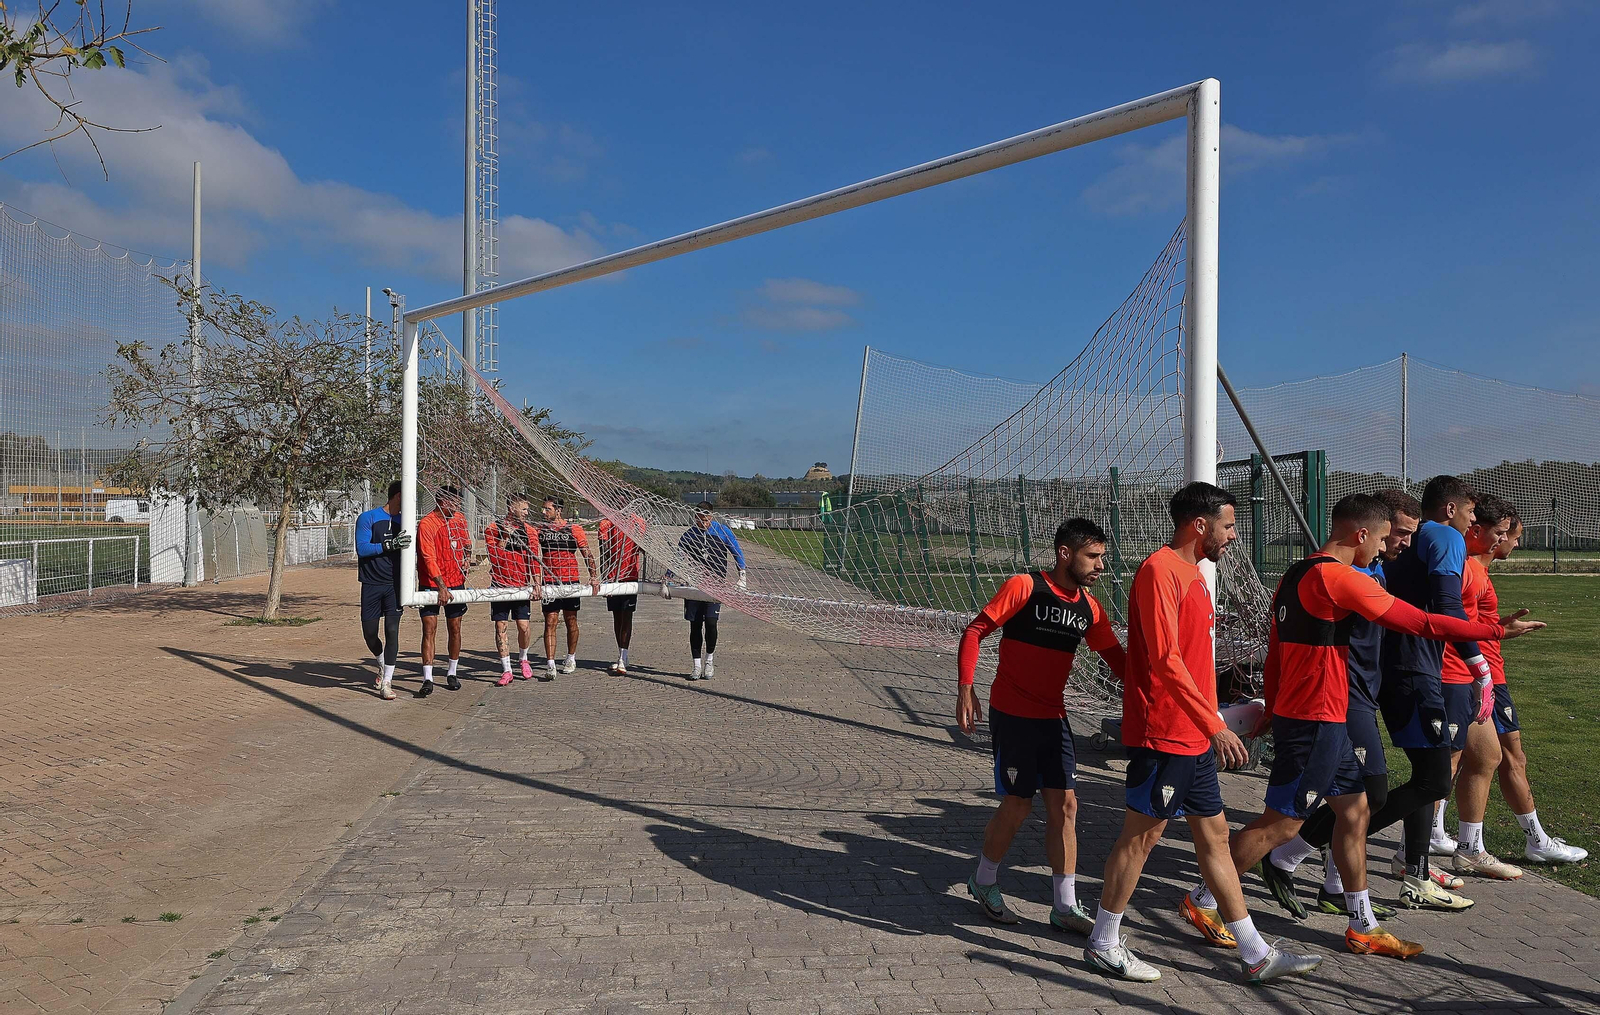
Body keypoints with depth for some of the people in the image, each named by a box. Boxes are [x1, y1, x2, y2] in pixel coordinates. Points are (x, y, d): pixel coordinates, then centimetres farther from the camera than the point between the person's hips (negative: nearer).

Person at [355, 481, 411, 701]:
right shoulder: (368, 518, -4)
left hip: (395, 585, 2)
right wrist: (390, 545, -24)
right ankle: (382, 665, 36)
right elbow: (361, 548, -14)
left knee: (392, 630, -8)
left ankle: (386, 682, -3)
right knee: (369, 633, 6)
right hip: (371, 584, -2)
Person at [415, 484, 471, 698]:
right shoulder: (426, 524, -14)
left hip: (456, 582, 5)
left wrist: (466, 558, 7)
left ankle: (452, 674, 24)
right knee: (429, 630, -8)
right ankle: (428, 680, -8)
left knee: (455, 629, 10)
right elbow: (429, 558, -20)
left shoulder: (460, 519, 6)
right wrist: (441, 586, -26)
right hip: (431, 584, -5)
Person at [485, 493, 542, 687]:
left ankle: (523, 660, 24)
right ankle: (506, 670, 8)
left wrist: (537, 583, -7)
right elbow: (494, 557, -9)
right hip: (500, 585, -1)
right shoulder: (493, 529, -1)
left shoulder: (529, 531, 7)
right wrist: (505, 536, -17)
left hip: (522, 586, 1)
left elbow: (533, 559, 4)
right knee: (500, 627, -1)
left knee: (524, 626, -4)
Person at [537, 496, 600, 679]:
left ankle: (571, 659, 28)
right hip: (549, 582, 1)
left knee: (571, 621, 11)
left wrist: (594, 577, -8)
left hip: (571, 581, -1)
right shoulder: (541, 530, 6)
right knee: (550, 622, -7)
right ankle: (550, 666, -10)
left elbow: (587, 554, 0)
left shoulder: (574, 529, -1)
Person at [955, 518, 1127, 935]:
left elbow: (1116, 657, 11)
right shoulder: (1024, 587, -13)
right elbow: (974, 631, -11)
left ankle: (1066, 907, 14)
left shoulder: (1089, 607, 5)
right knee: (1018, 804, -2)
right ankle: (984, 882, 24)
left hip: (1054, 718, 6)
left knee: (1064, 805, 4)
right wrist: (966, 688, -19)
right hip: (1012, 715, -6)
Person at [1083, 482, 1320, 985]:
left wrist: (1212, 724, 20)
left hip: (1194, 738, 10)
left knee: (1215, 835, 13)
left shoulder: (1192, 573, 16)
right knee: (1142, 835, 1)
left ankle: (1256, 955, 21)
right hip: (1163, 735, -10)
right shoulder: (1160, 570, -16)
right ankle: (1103, 944, 15)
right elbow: (1165, 659, -23)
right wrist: (1215, 725, -24)